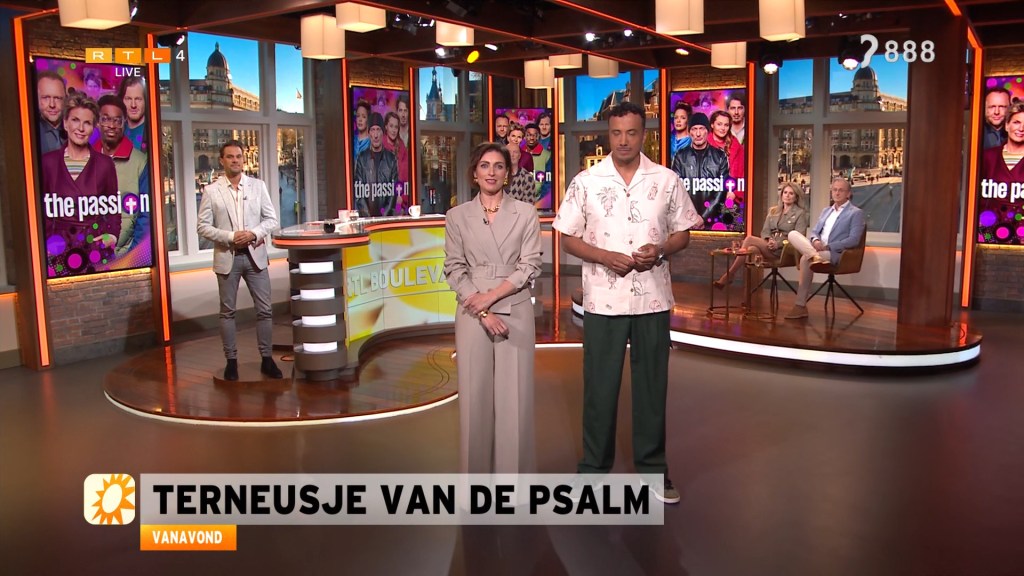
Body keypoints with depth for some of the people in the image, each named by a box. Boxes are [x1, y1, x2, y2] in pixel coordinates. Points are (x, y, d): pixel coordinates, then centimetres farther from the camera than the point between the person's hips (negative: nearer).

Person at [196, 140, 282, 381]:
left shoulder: (258, 186, 5)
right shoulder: (212, 191, -1)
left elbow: (271, 219, 5)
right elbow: (203, 226, -3)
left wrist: (254, 233, -13)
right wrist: (230, 237, -16)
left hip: (255, 256, 1)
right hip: (227, 258, -1)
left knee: (264, 309, 2)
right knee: (227, 311, 7)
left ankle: (267, 358, 12)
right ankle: (231, 360, 17)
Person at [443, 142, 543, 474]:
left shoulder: (525, 213, 4)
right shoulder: (457, 216, 5)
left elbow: (530, 266, -3)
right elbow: (454, 269, 0)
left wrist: (491, 295, -14)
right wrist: (482, 312, -10)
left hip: (515, 312, 0)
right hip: (472, 315, 1)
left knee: (514, 397, 1)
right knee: (475, 395, 4)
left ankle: (513, 474, 13)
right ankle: (476, 471, 17)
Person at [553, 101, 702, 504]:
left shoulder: (667, 181, 4)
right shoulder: (585, 182, 0)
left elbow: (682, 234, 9)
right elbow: (568, 239, 1)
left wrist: (660, 250, -13)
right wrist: (606, 257, -15)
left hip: (652, 298, 2)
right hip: (603, 299, -1)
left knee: (652, 383, 10)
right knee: (600, 385, 6)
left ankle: (653, 468, 24)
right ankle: (593, 468, 20)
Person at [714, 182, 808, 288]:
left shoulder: (800, 213, 6)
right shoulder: (773, 211, 21)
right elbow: (765, 231, 14)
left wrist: (778, 244, -19)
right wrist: (768, 240, -11)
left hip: (784, 250, -5)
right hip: (769, 247, 5)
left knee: (749, 239, -25)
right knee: (751, 249, -32)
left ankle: (729, 275, -22)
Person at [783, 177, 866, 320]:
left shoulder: (856, 213, 2)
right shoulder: (826, 211, 24)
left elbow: (853, 240, -9)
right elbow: (814, 231, 19)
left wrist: (827, 247, -18)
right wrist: (815, 241, -8)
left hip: (835, 253, -6)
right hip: (817, 249, 6)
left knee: (805, 259, -34)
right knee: (793, 234, -18)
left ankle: (801, 306, -25)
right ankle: (815, 256, -39)